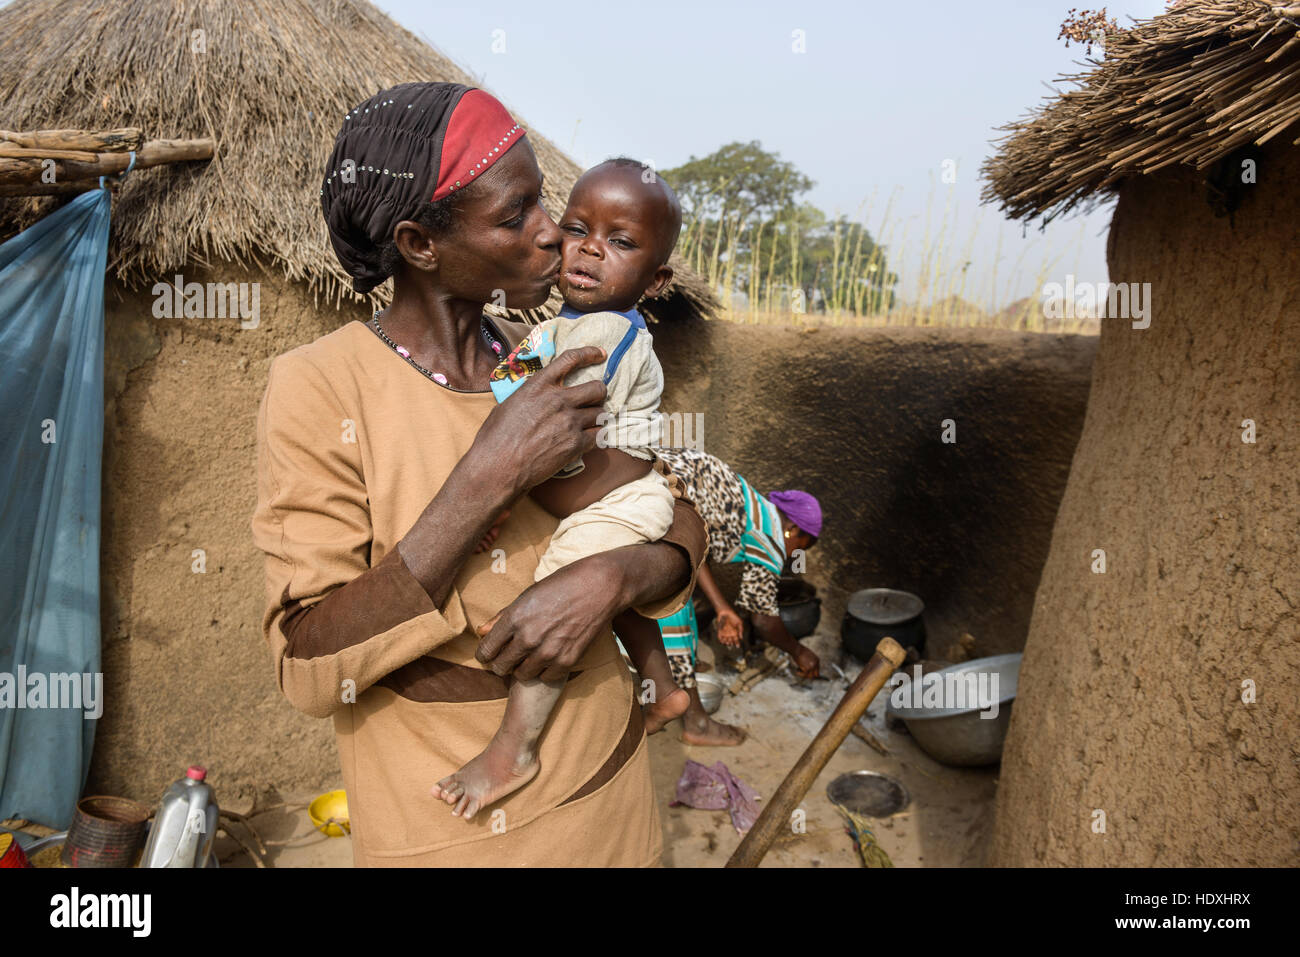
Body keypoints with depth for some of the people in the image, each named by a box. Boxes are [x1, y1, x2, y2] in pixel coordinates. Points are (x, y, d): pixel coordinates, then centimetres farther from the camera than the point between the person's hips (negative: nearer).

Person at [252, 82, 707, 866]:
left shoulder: (555, 364, -4)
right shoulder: (321, 387, -18)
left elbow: (681, 533, 0)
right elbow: (310, 671, -22)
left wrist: (611, 578, -23)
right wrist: (485, 478, -30)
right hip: (443, 831, -4)